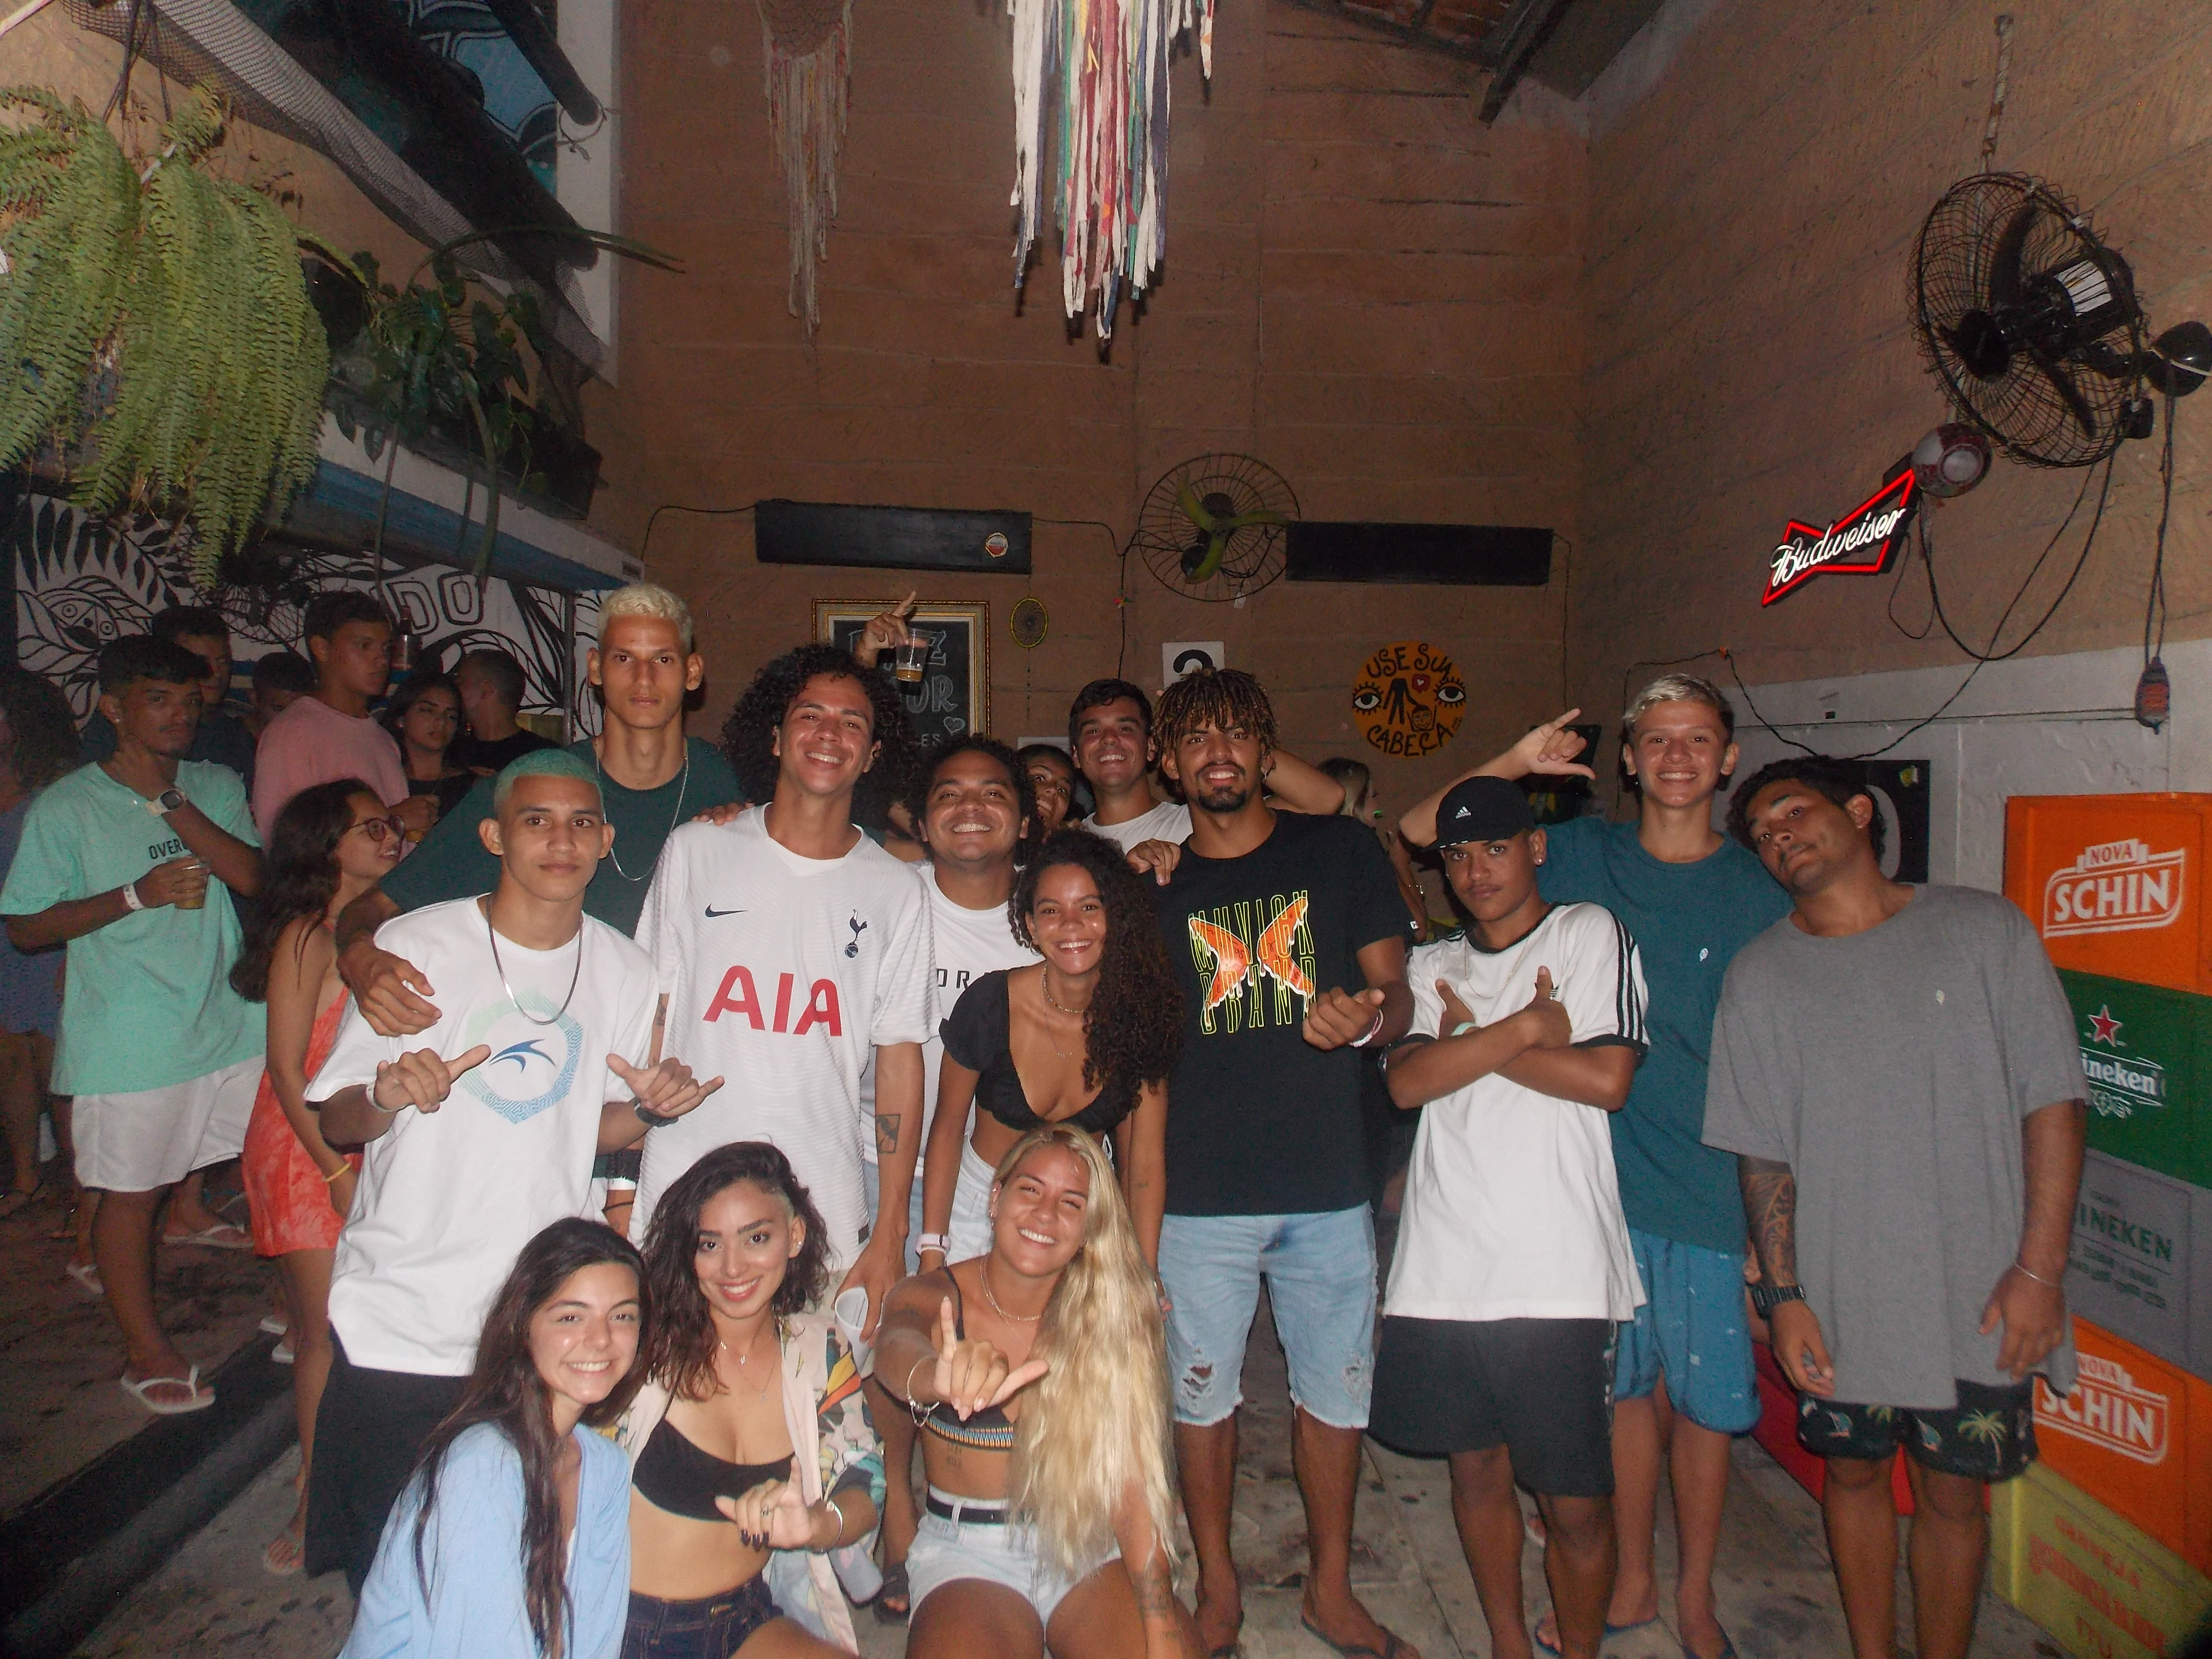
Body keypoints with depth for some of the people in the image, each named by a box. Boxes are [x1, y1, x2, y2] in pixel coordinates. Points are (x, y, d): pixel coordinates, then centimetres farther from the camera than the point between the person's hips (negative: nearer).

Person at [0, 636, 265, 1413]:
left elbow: (250, 875, -9)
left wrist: (172, 801, -16)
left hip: (232, 1025, 4)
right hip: (127, 1045, -3)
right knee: (130, 1192, 8)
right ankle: (146, 1352, 27)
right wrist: (136, 894, -15)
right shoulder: (65, 808, -5)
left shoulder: (218, 787, 5)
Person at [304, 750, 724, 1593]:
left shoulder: (626, 973, 0)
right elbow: (337, 1122, -5)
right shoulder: (416, 946, -9)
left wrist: (651, 1110, -10)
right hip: (399, 1326, -2)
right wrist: (389, 1096, -26)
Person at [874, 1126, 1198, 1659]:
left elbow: (1132, 1477, -14)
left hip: (1091, 1553, 1)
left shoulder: (1109, 1318, -6)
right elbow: (896, 1351, -33)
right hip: (968, 1557, -1)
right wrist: (943, 1376, -57)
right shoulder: (931, 1299, -8)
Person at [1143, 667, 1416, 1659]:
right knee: (1201, 1393, 10)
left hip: (1328, 1182, 1)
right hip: (1199, 1194, 0)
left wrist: (1363, 1017, -20)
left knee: (1336, 1391, 13)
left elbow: (1396, 997, 3)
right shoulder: (1152, 882, 4)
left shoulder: (1340, 852, 3)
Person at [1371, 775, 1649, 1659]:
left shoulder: (1590, 934, 3)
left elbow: (1606, 1080, -9)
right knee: (1477, 1467, 16)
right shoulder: (1433, 966, 14)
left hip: (1558, 1274, -3)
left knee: (1574, 1499, 4)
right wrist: (1524, 1028, -10)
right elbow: (1407, 1081, -2)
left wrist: (1473, 1035, -3)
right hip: (1444, 1270, 4)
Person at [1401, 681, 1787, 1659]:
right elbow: (1420, 831, 2)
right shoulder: (1587, 857, 1)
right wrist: (1516, 763, -11)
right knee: (1629, 1386, 15)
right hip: (1606, 1179, 1)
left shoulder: (1762, 893, -1)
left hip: (1716, 1194, -1)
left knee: (1706, 1399, 10)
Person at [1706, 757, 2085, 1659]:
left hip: (1981, 1298, -1)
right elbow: (1763, 1155, 1)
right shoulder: (1760, 976, 0)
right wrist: (1782, 1295, -3)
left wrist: (2039, 1269, -9)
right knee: (1854, 1475, 15)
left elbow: (2053, 1103, -4)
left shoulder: (1985, 930, -4)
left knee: (1952, 1494, 11)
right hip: (1840, 1301, 1)